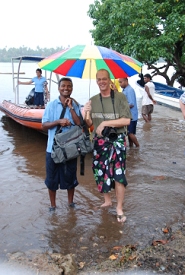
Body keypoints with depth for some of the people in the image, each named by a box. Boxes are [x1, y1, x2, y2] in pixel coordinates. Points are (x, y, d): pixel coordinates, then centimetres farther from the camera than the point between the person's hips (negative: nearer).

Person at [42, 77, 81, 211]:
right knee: (52, 177, 9)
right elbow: (44, 125, -4)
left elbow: (79, 124, -9)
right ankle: (53, 204, 25)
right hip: (53, 148, 0)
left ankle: (71, 202, 32)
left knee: (70, 176, 13)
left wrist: (71, 108, -13)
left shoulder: (76, 106, 2)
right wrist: (58, 121, -19)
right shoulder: (51, 105, -1)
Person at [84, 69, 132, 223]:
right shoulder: (93, 100, 5)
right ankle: (107, 200, 34)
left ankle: (119, 208, 9)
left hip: (117, 140, -4)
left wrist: (105, 123, -19)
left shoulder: (120, 97, -8)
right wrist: (86, 115, -13)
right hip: (100, 141, 5)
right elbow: (89, 124, 8)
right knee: (101, 172, 13)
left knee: (118, 174, -5)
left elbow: (127, 120, -15)